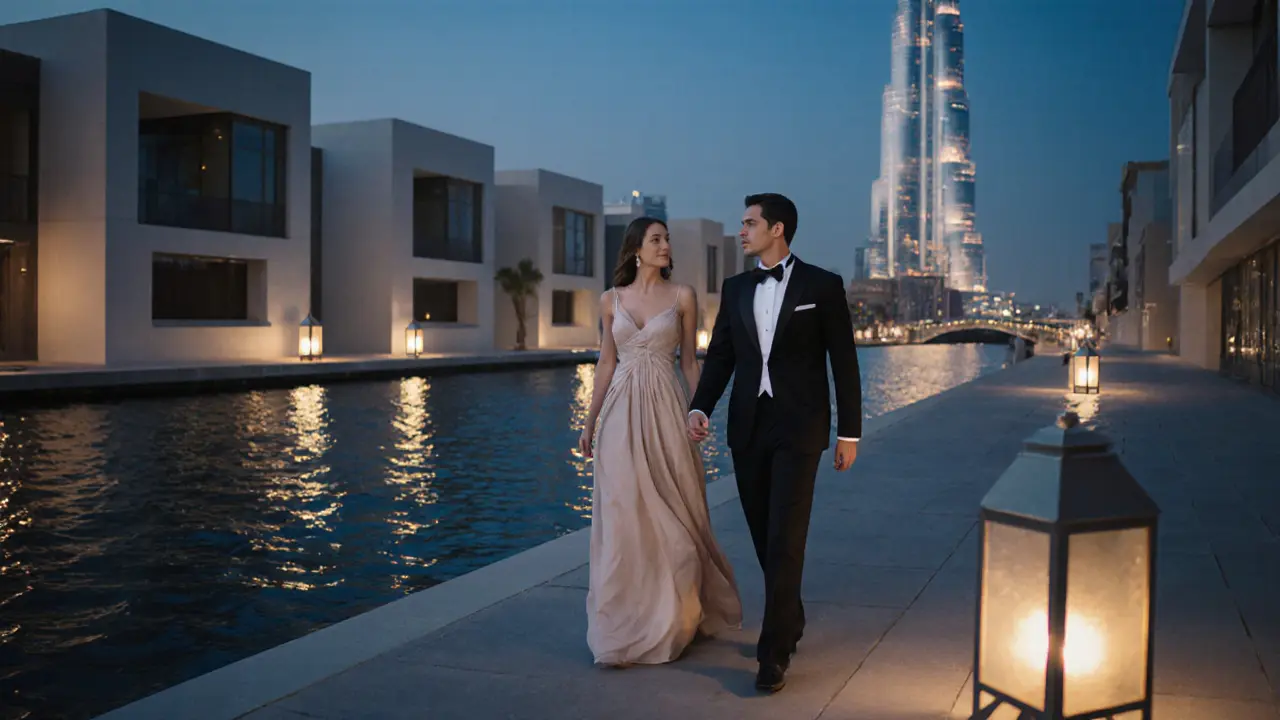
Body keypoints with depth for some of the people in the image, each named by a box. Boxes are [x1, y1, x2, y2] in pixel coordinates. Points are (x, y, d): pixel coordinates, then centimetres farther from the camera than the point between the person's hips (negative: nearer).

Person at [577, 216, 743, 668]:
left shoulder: (682, 297, 3)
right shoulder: (611, 300, 8)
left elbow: (689, 361, 5)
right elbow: (606, 363, 11)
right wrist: (590, 422, 8)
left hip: (665, 411, -1)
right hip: (622, 414, 2)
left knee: (669, 516, 3)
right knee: (623, 517, 2)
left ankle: (675, 620, 22)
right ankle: (624, 627, 14)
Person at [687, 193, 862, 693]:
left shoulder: (822, 286, -2)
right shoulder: (735, 288, 10)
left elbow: (844, 362, -1)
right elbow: (720, 356, 8)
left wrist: (849, 432, -2)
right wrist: (699, 408, -9)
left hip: (799, 428, -4)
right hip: (748, 428, 5)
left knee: (785, 539, -8)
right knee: (764, 537, 11)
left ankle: (774, 651, -1)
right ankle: (790, 621, 31)